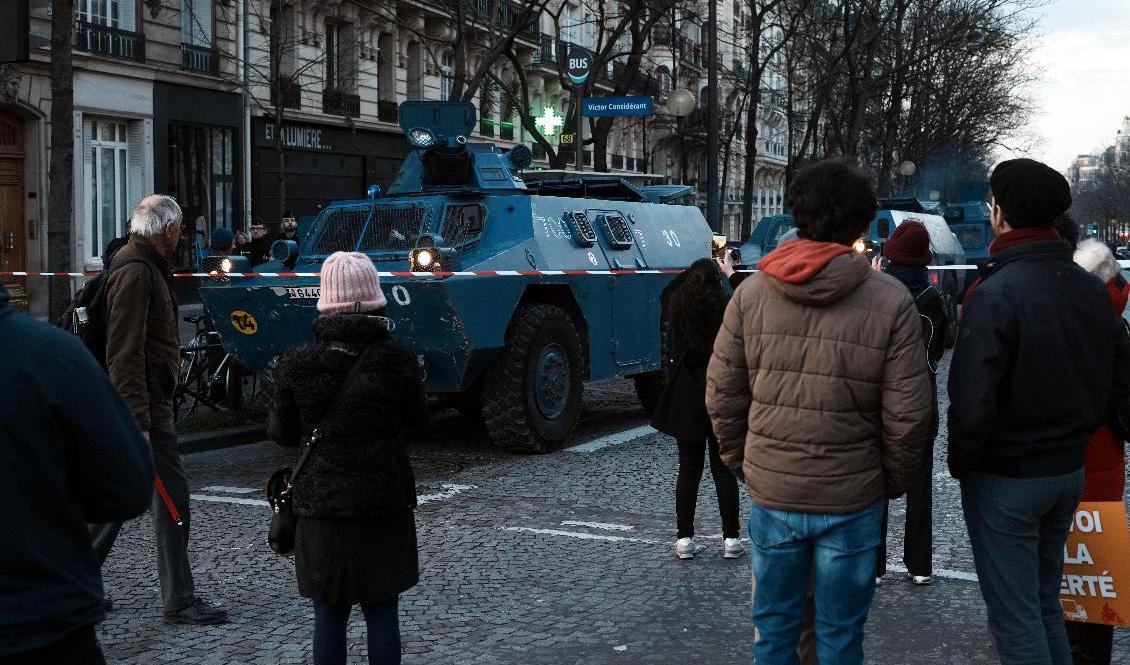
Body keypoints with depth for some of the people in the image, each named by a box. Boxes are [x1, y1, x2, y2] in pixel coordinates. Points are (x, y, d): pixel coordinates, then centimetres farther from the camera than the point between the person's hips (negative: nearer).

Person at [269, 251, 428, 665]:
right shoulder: (396, 358, -9)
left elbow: (282, 434, 2)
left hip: (322, 504, 0)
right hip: (386, 503, 0)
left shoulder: (296, 364, -7)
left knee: (329, 616, 10)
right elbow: (416, 418, 5)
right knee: (382, 614, 10)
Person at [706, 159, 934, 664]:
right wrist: (893, 481, 8)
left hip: (771, 492, 2)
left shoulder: (752, 292, -3)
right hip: (852, 498, -2)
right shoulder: (891, 301, -10)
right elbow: (907, 414, -8)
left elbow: (722, 394, 0)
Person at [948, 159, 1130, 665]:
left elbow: (972, 402, -24)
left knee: (1015, 620, 3)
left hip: (1004, 479, -7)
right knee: (1045, 604, 22)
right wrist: (1075, 429, 13)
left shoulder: (995, 294, -21)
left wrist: (960, 464, -9)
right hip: (1069, 471, 7)